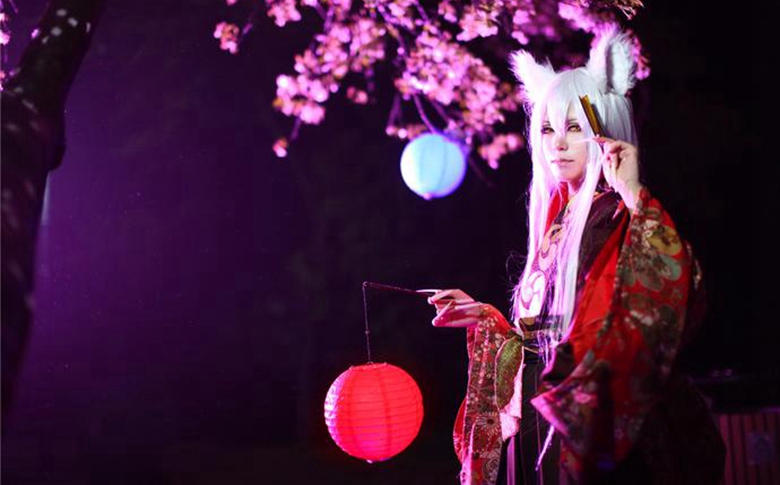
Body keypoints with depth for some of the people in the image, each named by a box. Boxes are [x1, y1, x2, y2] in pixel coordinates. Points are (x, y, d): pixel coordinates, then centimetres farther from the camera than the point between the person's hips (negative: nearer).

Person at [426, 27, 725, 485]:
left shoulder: (630, 218, -7)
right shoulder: (555, 219, 13)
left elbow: (676, 289, -28)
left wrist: (634, 195, -24)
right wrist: (482, 316, 13)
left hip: (603, 426, -7)